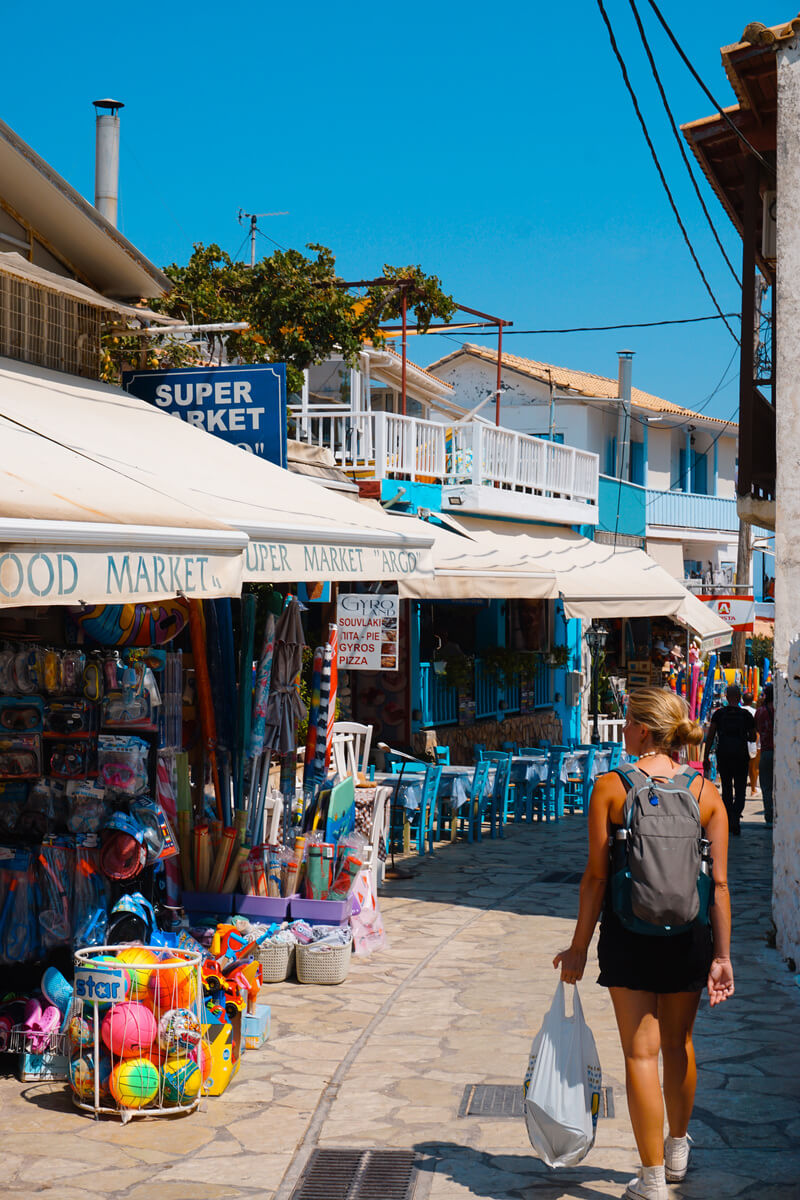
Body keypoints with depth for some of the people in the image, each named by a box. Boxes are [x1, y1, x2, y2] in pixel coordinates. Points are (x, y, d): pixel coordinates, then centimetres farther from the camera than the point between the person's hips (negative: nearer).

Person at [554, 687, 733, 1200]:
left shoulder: (610, 787, -10)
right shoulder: (707, 792, -3)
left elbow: (596, 875, -8)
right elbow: (719, 883, -4)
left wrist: (579, 946, 0)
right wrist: (722, 955, 3)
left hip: (628, 932, -3)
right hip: (688, 932, 3)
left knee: (641, 1052, 4)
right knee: (679, 1043, 22)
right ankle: (677, 1150, 42)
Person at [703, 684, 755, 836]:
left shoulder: (718, 714, 0)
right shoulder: (746, 715, -1)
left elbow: (710, 737, -2)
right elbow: (753, 738, 6)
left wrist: (706, 758, 2)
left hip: (723, 756, 1)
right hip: (741, 756, -1)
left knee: (726, 790, 13)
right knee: (740, 791, 3)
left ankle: (729, 823, 17)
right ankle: (735, 817, -21)